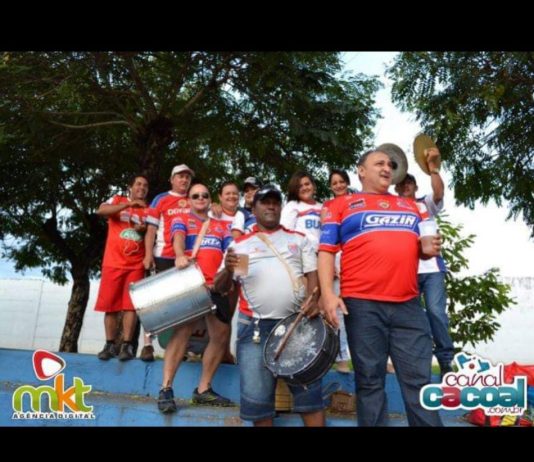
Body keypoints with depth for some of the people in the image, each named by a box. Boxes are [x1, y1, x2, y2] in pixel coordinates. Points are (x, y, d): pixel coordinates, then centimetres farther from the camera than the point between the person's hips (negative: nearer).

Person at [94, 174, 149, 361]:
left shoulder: (149, 210, 14)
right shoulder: (118, 200, 9)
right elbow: (101, 210, -11)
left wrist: (145, 230, -8)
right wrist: (129, 204, -19)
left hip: (136, 264, 1)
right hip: (113, 262, -1)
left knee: (130, 305, -4)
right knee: (110, 305, 2)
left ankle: (127, 345, 0)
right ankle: (110, 345, 11)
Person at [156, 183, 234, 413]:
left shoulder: (222, 226, 24)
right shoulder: (181, 219, 12)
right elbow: (178, 237, -11)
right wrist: (180, 255, -33)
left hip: (217, 285, 5)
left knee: (222, 334, 4)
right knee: (184, 330, -16)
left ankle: (203, 389, 16)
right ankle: (166, 389, -8)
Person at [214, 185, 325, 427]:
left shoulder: (299, 239, 15)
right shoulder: (240, 245, 11)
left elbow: (312, 274, 8)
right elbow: (220, 287, 8)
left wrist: (313, 302, -11)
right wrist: (228, 270, -14)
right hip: (255, 327, 0)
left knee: (308, 386, 4)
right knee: (256, 395, 2)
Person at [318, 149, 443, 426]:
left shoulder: (410, 206, 22)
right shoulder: (342, 205, 8)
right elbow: (326, 251, 1)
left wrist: (429, 248, 3)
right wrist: (328, 293, -11)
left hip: (408, 305, 4)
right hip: (362, 305, -3)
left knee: (419, 379, 5)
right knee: (370, 381, 5)